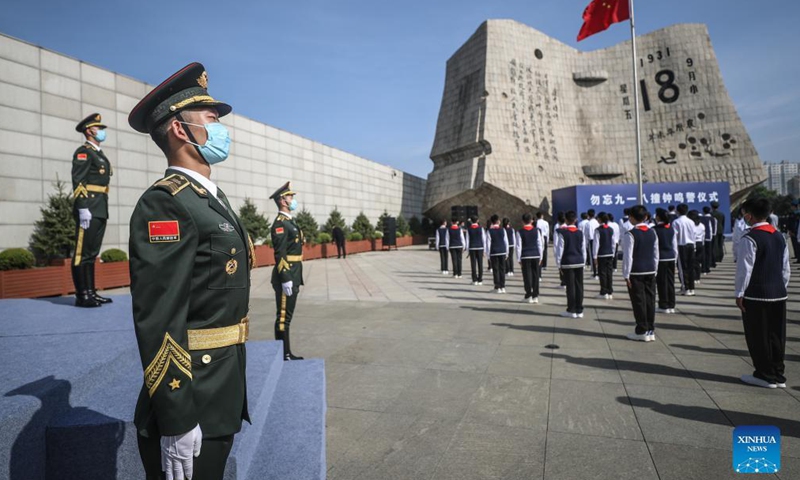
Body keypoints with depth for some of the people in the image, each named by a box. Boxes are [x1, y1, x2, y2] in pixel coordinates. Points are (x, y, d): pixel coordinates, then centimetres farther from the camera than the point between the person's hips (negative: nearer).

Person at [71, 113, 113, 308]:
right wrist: (83, 208, -22)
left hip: (100, 209, 9)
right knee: (83, 252, -6)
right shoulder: (83, 152, -5)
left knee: (92, 253, 10)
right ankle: (82, 295, -4)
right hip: (88, 209, -9)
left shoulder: (99, 153, 23)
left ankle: (91, 292, 15)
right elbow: (78, 182, -14)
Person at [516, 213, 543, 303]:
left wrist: (519, 259, 1)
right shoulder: (537, 230, 3)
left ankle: (528, 296, 5)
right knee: (535, 275, 6)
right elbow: (540, 244, 4)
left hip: (525, 256, -2)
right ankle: (535, 296, 10)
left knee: (527, 276, 2)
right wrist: (540, 257, 11)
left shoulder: (519, 232, -4)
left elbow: (518, 246, -5)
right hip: (536, 255, 2)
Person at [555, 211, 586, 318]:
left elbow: (559, 249, -8)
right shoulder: (580, 232, 6)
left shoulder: (562, 232, -7)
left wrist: (558, 264, -1)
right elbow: (584, 249, 10)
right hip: (579, 262, 4)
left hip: (567, 263, -4)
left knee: (570, 286, 0)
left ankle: (571, 311, 6)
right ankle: (579, 311, 12)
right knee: (579, 286, 7)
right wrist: (583, 262, 18)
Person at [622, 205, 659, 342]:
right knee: (650, 300, 10)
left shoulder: (630, 234, -13)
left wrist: (626, 275, -9)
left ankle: (642, 332, 7)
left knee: (638, 301, 1)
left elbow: (628, 256, -14)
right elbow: (656, 254, 10)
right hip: (650, 271, 6)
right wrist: (654, 270, 18)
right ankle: (650, 331, 17)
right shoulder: (652, 233, 7)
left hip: (636, 272, -6)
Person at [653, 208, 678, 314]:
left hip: (660, 258, -6)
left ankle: (664, 306, 4)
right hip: (671, 257, 6)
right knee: (670, 281, 10)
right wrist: (675, 257, 19)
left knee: (661, 282, 0)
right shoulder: (672, 229, 8)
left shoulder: (655, 229, -11)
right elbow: (675, 245, 11)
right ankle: (671, 306, 15)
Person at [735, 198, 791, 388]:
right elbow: (786, 268, 13)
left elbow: (744, 268, -15)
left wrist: (739, 293, -8)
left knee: (758, 337, 4)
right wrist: (782, 287, 21)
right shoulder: (779, 236, 9)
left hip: (756, 296, -8)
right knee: (776, 335, 14)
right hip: (778, 294, 8)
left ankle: (766, 376, 13)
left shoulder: (750, 239, -15)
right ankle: (778, 375, 22)